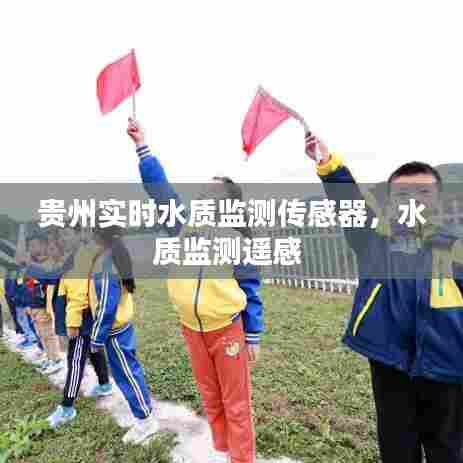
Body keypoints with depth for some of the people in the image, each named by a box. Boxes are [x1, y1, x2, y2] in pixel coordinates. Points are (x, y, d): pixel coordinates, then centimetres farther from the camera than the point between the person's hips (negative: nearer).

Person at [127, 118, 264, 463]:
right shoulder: (185, 226, -1)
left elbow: (250, 291, -8)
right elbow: (160, 188, 1)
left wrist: (253, 337, -6)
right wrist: (142, 146, -2)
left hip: (228, 329, -5)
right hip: (192, 328, 5)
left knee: (236, 401, 11)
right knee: (210, 396, 22)